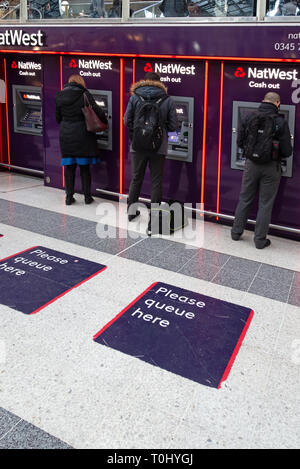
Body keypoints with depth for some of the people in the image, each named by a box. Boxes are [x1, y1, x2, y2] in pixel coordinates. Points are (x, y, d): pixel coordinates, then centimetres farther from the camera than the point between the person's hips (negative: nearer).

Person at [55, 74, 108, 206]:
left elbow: (58, 117, 10)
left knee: (69, 167, 10)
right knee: (84, 167, 7)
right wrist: (105, 122, 8)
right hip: (83, 135, -3)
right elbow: (97, 111, -9)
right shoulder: (85, 95, -7)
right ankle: (87, 196, 12)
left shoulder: (59, 96, 5)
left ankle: (69, 197, 13)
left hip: (65, 135, 3)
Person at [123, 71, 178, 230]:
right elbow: (173, 126, -2)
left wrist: (134, 137, 13)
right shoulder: (168, 100, -2)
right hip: (159, 147, -1)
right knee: (156, 181, 6)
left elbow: (127, 121, -2)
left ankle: (131, 210, 28)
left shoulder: (135, 98, -1)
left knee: (136, 178, 17)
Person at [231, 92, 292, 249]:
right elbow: (287, 151, -11)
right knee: (265, 204, 7)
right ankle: (260, 240, 15)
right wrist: (276, 154, 11)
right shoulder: (280, 122, -12)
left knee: (245, 199, 16)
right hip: (271, 167, -3)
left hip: (251, 164, 3)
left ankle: (236, 232, 26)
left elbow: (240, 142, 5)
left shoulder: (249, 118, -3)